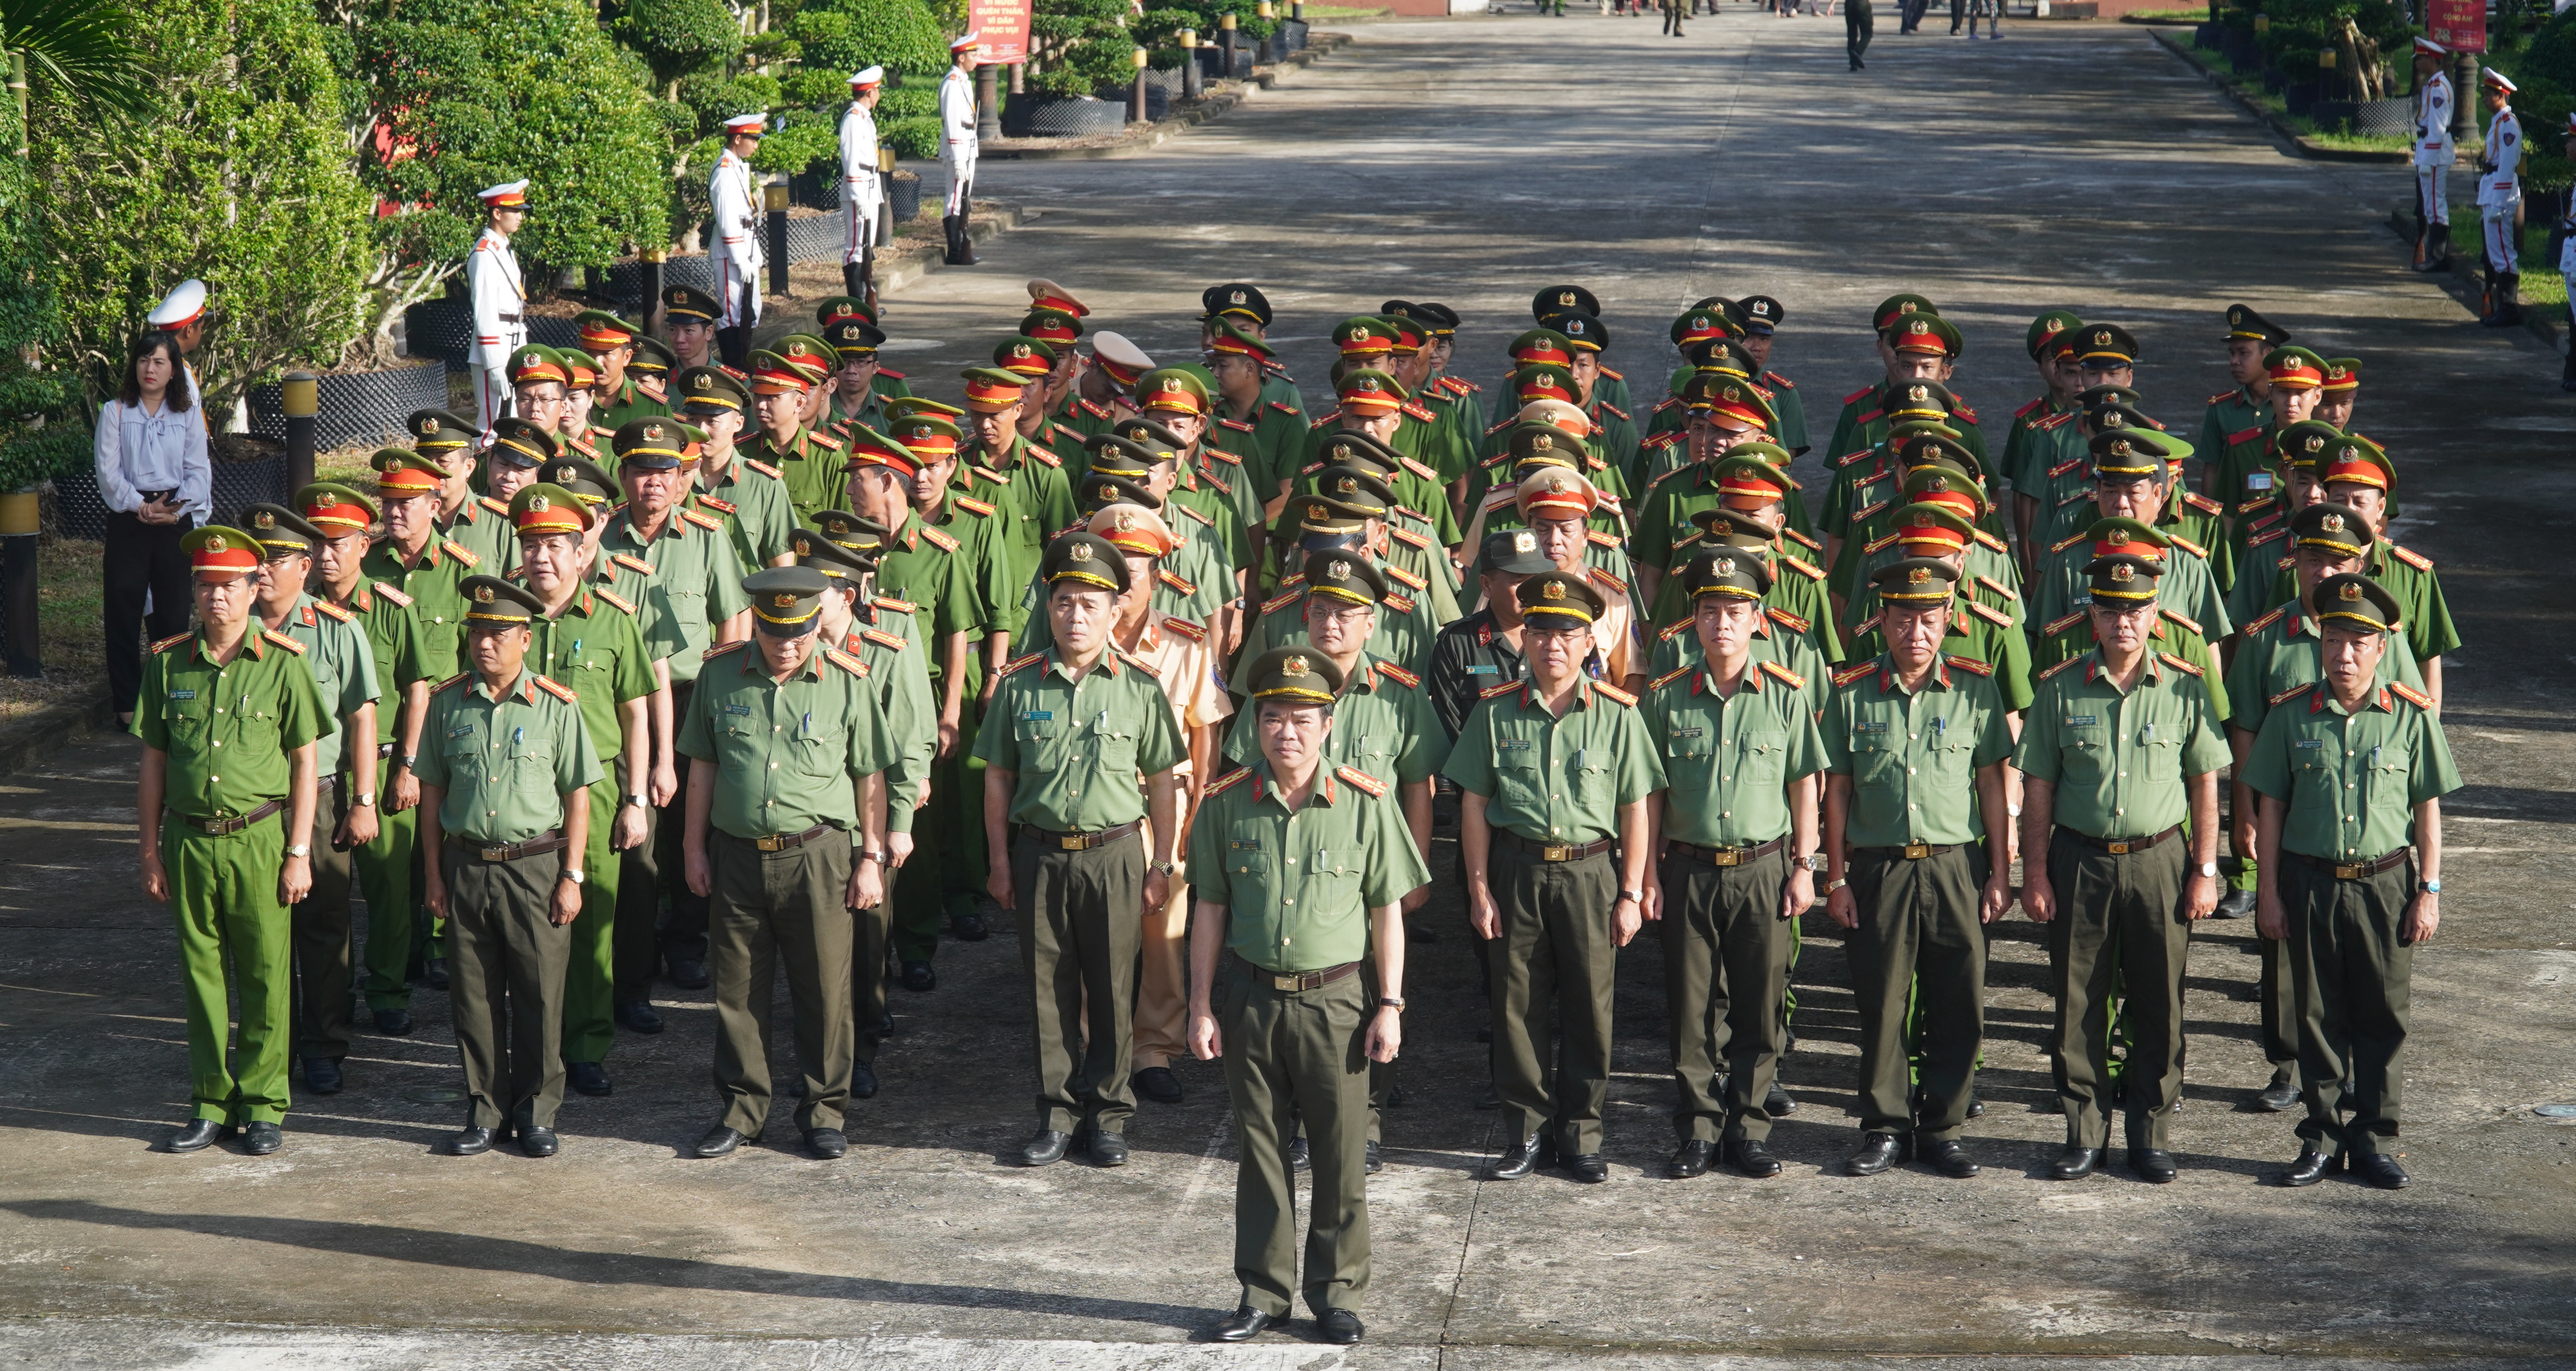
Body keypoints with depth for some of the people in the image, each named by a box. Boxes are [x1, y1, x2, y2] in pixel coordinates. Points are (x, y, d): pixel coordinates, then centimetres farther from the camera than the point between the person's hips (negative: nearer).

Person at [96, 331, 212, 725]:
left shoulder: (188, 415, 8)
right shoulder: (115, 412, 3)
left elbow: (198, 470, 3)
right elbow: (108, 470, -3)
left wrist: (175, 508, -13)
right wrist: (141, 507, -14)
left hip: (176, 518, 1)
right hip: (127, 518, -1)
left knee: (174, 610, 3)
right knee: (124, 610, -1)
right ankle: (127, 702, 6)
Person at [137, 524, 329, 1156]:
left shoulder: (283, 663, -2)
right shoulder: (167, 663, 4)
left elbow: (304, 763, 0)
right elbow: (153, 764, 9)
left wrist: (298, 853, -5)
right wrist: (149, 852, 7)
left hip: (259, 837, -2)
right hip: (188, 839, 2)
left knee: (266, 977, 1)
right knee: (202, 974, 8)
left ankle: (262, 1104, 11)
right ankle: (211, 1102, 17)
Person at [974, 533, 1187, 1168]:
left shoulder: (1139, 687, -1)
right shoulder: (1018, 685, 2)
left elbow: (1162, 782, 4)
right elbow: (998, 777, 8)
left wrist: (1161, 866, 3)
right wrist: (999, 863, 6)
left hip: (1113, 853, -1)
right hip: (1039, 854, 1)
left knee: (1112, 989, 5)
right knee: (1049, 988, 6)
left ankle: (1108, 1111, 17)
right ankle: (1058, 1111, 16)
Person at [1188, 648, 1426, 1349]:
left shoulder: (1365, 804, -4)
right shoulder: (1227, 804, 0)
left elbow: (1387, 911, 2)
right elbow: (1210, 909, 7)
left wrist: (1390, 1005, -2)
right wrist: (1202, 1006, 3)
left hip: (1336, 1000, -1)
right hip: (1252, 998, 1)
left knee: (1341, 1157, 4)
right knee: (1260, 1153, 9)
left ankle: (1337, 1292, 17)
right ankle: (1263, 1292, 19)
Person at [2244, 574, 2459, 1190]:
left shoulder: (2411, 716, -3)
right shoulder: (2292, 715, -1)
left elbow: (2428, 809, 3)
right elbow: (2271, 806, 4)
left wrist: (2429, 892, 0)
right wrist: (2269, 895, 2)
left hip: (2386, 883, -1)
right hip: (2310, 881, 1)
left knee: (2383, 1015, 5)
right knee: (2319, 1016, 7)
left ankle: (2374, 1139, 16)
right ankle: (2323, 1136, 17)